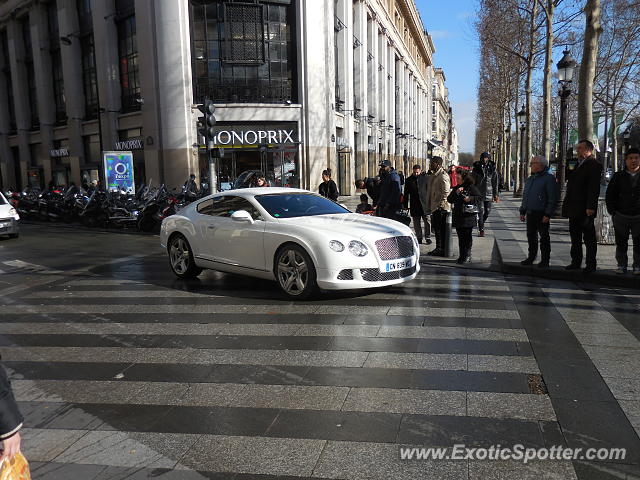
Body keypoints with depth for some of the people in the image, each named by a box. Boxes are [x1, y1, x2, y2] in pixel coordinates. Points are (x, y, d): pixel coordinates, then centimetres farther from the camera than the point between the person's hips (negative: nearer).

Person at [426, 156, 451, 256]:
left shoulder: (443, 176, -13)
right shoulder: (432, 175, 16)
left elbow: (446, 192, -17)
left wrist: (441, 205, -19)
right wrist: (429, 207, 18)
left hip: (441, 208, -10)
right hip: (435, 207, 10)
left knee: (442, 229, -5)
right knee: (436, 228, 15)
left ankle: (443, 250, 2)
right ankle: (438, 248, 25)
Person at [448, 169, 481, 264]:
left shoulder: (471, 187, -3)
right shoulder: (456, 188, 13)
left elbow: (480, 197, -5)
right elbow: (449, 200, 6)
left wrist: (470, 199, -17)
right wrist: (456, 193, -8)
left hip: (468, 216, -5)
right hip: (458, 216, 5)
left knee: (467, 237, -1)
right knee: (460, 237, 9)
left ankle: (467, 256, 6)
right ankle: (462, 256, 17)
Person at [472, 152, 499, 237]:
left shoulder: (492, 169, 3)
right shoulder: (476, 168, -1)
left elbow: (495, 183, 7)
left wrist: (495, 194, 5)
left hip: (489, 193, 2)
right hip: (479, 193, -2)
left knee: (487, 211, 6)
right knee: (480, 211, -8)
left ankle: (481, 224, 31)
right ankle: (481, 229, -4)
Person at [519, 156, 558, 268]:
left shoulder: (549, 178, -8)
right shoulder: (530, 179, 17)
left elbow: (553, 198, -13)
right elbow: (525, 196, 22)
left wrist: (548, 214, -18)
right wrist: (522, 211, 17)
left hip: (541, 214, -7)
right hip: (530, 213, 7)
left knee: (544, 237, 0)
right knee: (531, 236, 12)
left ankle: (545, 260, 7)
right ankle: (531, 257, 23)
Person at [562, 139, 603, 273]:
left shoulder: (594, 165, -8)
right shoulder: (577, 164, 18)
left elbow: (594, 188, -16)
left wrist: (590, 207, -21)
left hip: (585, 209, -8)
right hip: (574, 209, 8)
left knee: (589, 238, 0)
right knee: (575, 237, 13)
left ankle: (591, 264, 7)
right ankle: (576, 262, 21)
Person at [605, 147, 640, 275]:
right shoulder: (618, 176, 4)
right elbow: (610, 195, 7)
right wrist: (612, 211, -1)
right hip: (621, 216, 1)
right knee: (621, 243, 7)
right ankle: (621, 265, 17)